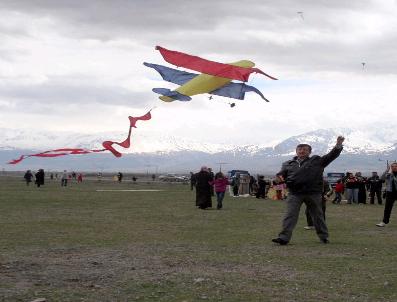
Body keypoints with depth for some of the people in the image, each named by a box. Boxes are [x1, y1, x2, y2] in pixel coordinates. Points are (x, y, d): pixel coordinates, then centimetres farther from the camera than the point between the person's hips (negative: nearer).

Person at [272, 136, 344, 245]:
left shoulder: (317, 161, 10)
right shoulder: (288, 164, 17)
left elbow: (331, 155, 6)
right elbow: (282, 172, 15)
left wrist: (338, 145, -8)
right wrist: (280, 176, -11)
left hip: (313, 194, 0)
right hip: (294, 194, 1)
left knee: (317, 215, 10)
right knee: (290, 215, -10)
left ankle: (324, 237, 24)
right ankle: (284, 237, -14)